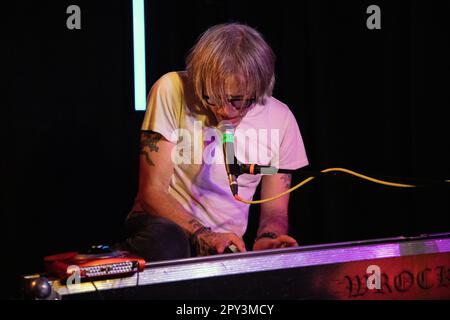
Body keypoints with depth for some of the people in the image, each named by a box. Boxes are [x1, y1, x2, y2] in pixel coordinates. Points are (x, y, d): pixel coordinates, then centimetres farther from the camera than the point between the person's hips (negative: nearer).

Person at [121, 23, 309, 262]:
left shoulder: (280, 119, -3)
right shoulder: (172, 91, -13)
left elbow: (275, 211, 6)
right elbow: (152, 191, -13)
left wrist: (267, 238, -18)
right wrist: (202, 235, -28)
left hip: (225, 242, 5)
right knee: (167, 241, -40)